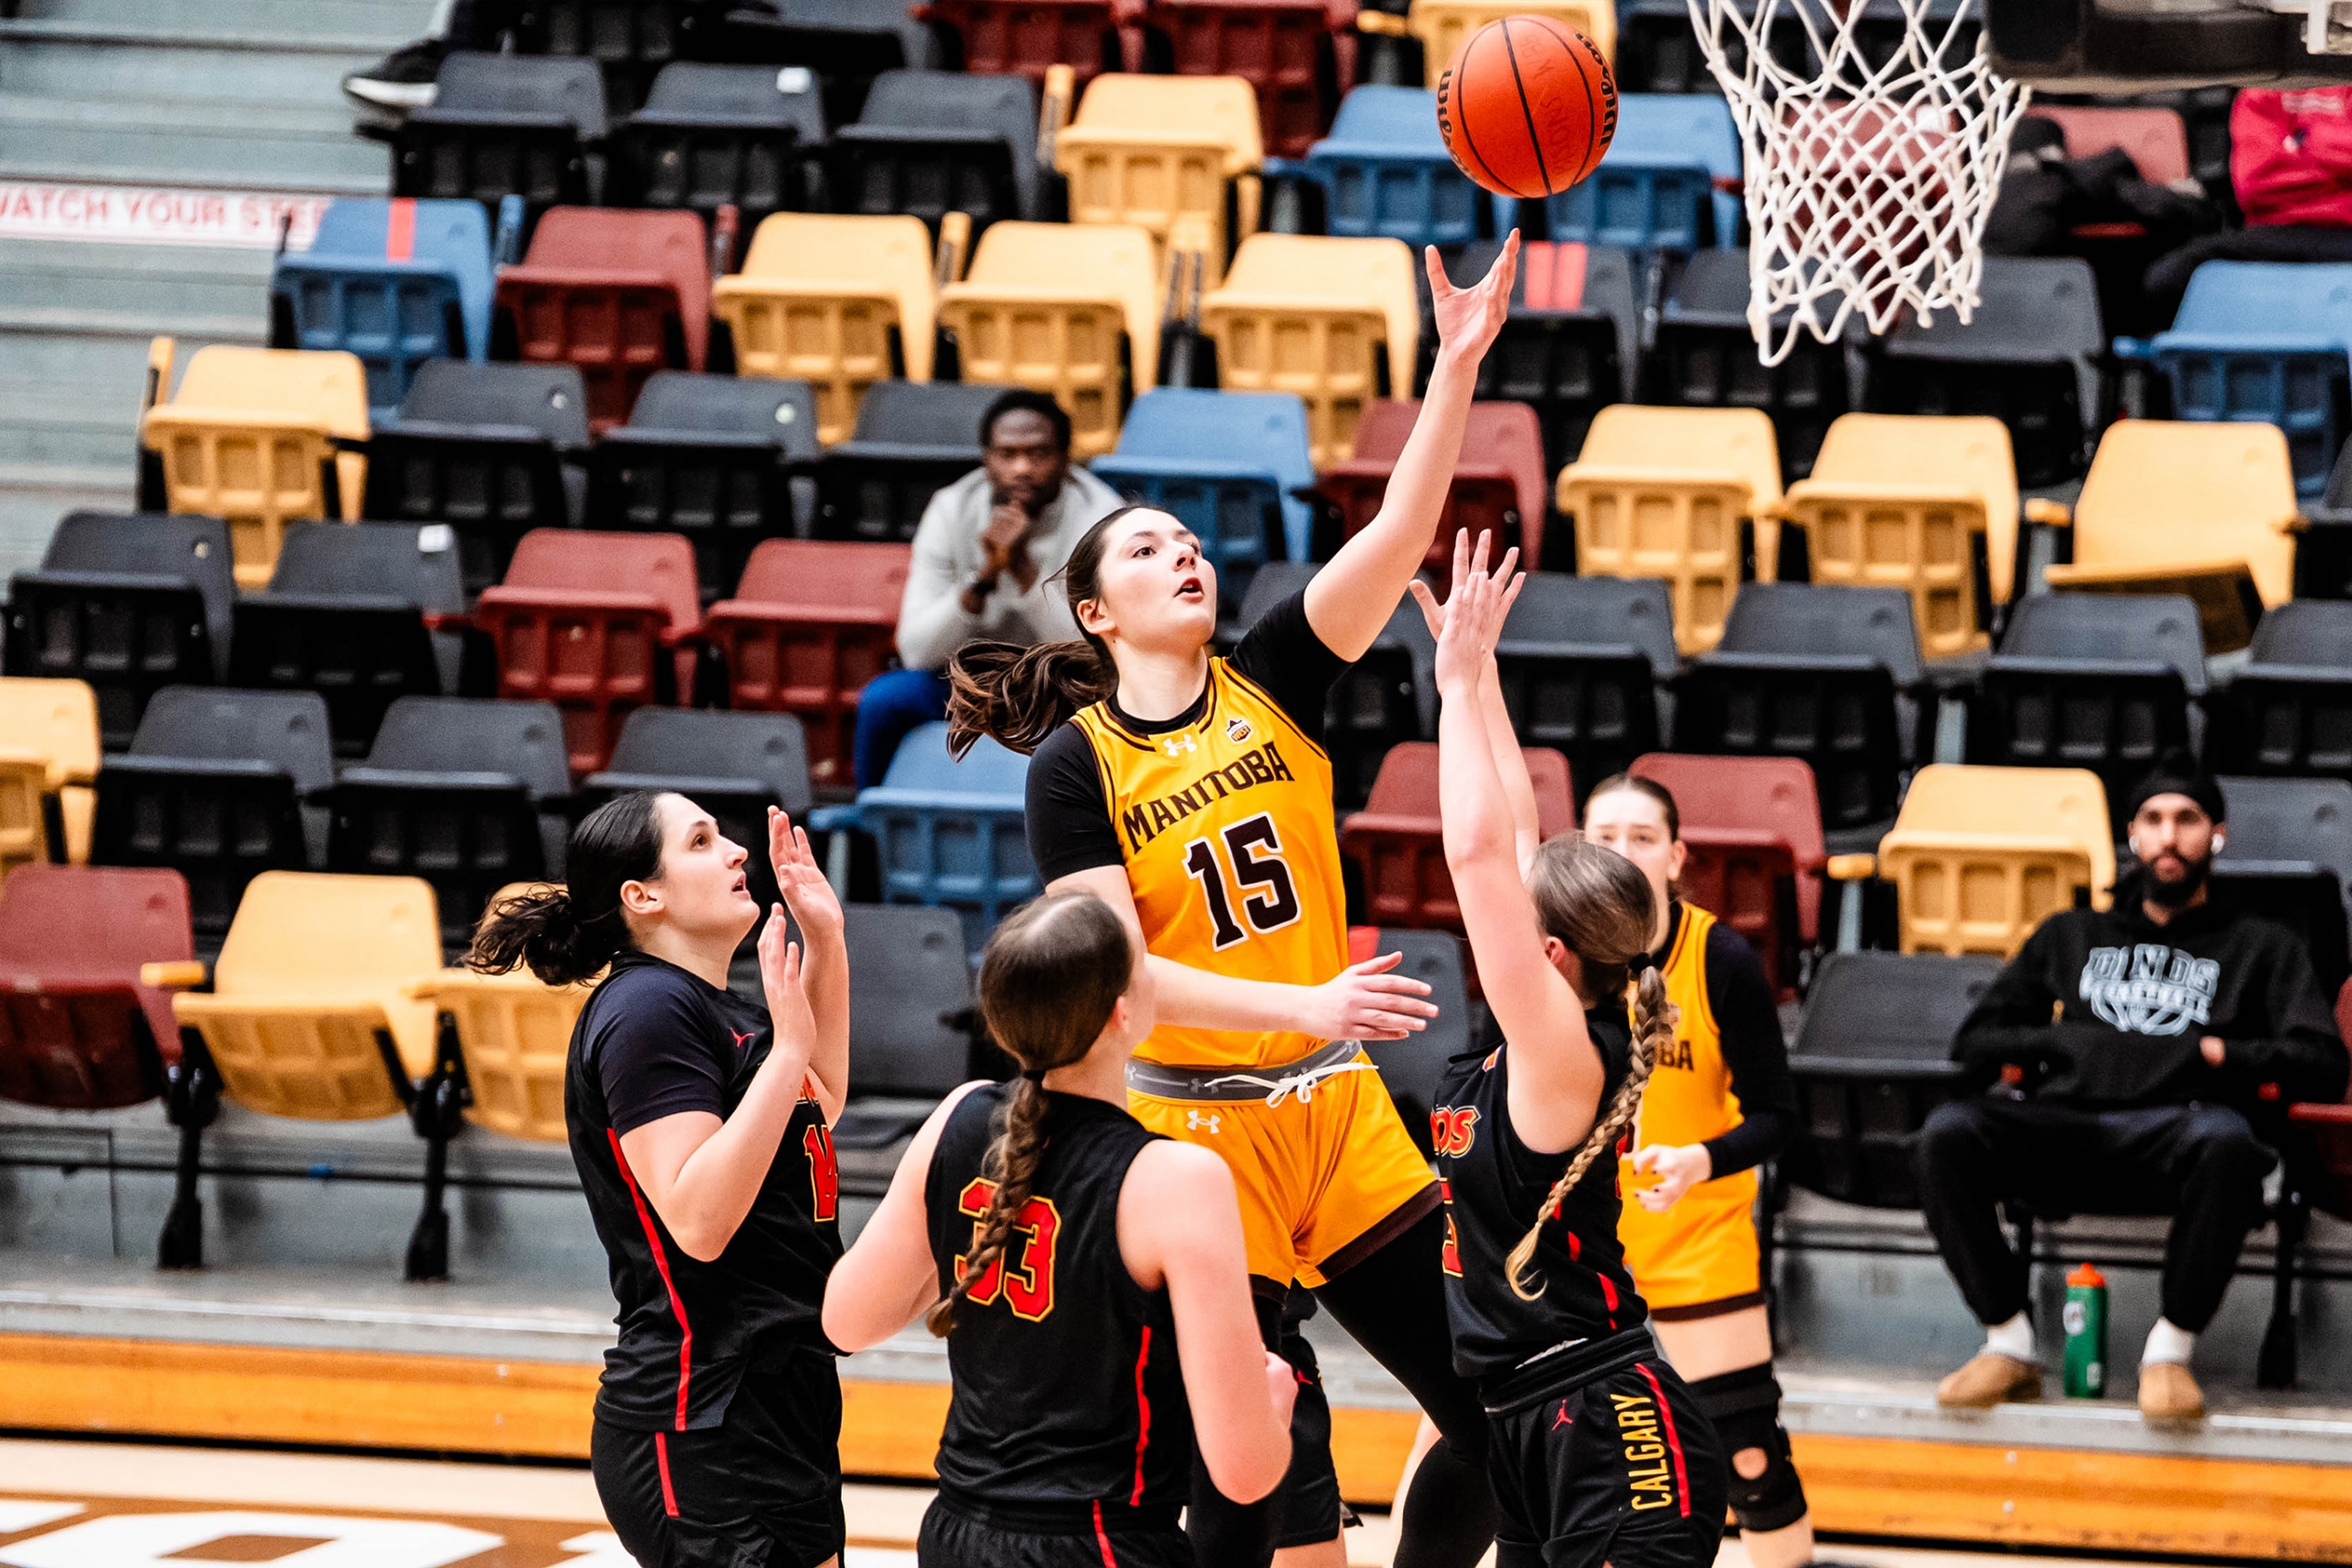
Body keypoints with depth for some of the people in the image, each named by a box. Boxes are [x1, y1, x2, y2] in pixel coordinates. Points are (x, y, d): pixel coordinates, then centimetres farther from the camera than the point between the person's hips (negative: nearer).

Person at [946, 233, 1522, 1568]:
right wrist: (1307, 1007, -26)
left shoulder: (1272, 684, 4)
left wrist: (1459, 366, -21)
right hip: (1198, 1122, -4)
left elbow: (1398, 534, -9)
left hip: (1340, 1110, 4)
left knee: (1500, 1421, 4)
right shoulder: (1075, 766, -5)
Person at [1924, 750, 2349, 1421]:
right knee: (1949, 1132, -31)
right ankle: (2008, 1343, -20)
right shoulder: (2070, 936, 32)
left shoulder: (2262, 949, 25)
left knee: (2225, 1141, -41)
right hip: (2064, 1125, 2)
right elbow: (1974, 1041, 25)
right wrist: (2060, 1045, 8)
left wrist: (2211, 1055, 1)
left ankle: (2171, 1348, -27)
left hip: (2172, 1133, -2)